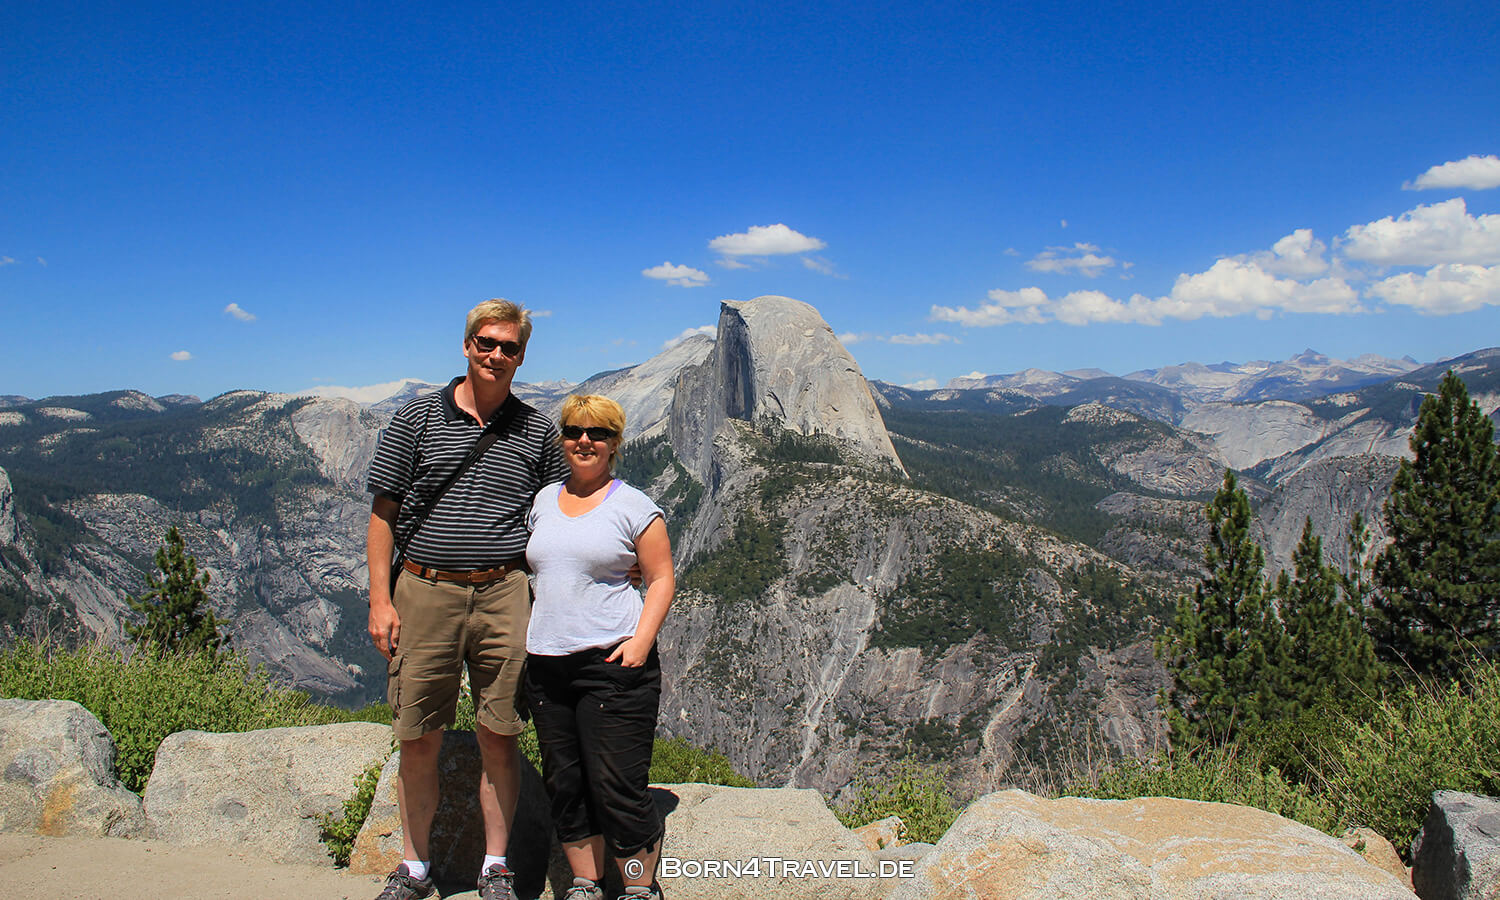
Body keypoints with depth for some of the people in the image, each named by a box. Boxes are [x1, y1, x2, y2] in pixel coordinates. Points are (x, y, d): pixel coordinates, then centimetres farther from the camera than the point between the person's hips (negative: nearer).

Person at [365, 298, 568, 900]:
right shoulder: (417, 420, 4)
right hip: (425, 595, 0)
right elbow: (383, 514, 5)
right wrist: (380, 600, -2)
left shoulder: (536, 432, 7)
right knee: (418, 740, 7)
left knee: (498, 738, 6)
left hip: (504, 596, 0)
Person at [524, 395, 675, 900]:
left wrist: (641, 640, -15)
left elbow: (662, 579, -2)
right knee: (564, 785, 10)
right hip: (546, 664, 6)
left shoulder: (633, 506, -1)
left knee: (617, 787, -5)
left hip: (613, 663, -5)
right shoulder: (544, 500, 15)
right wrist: (521, 640, 13)